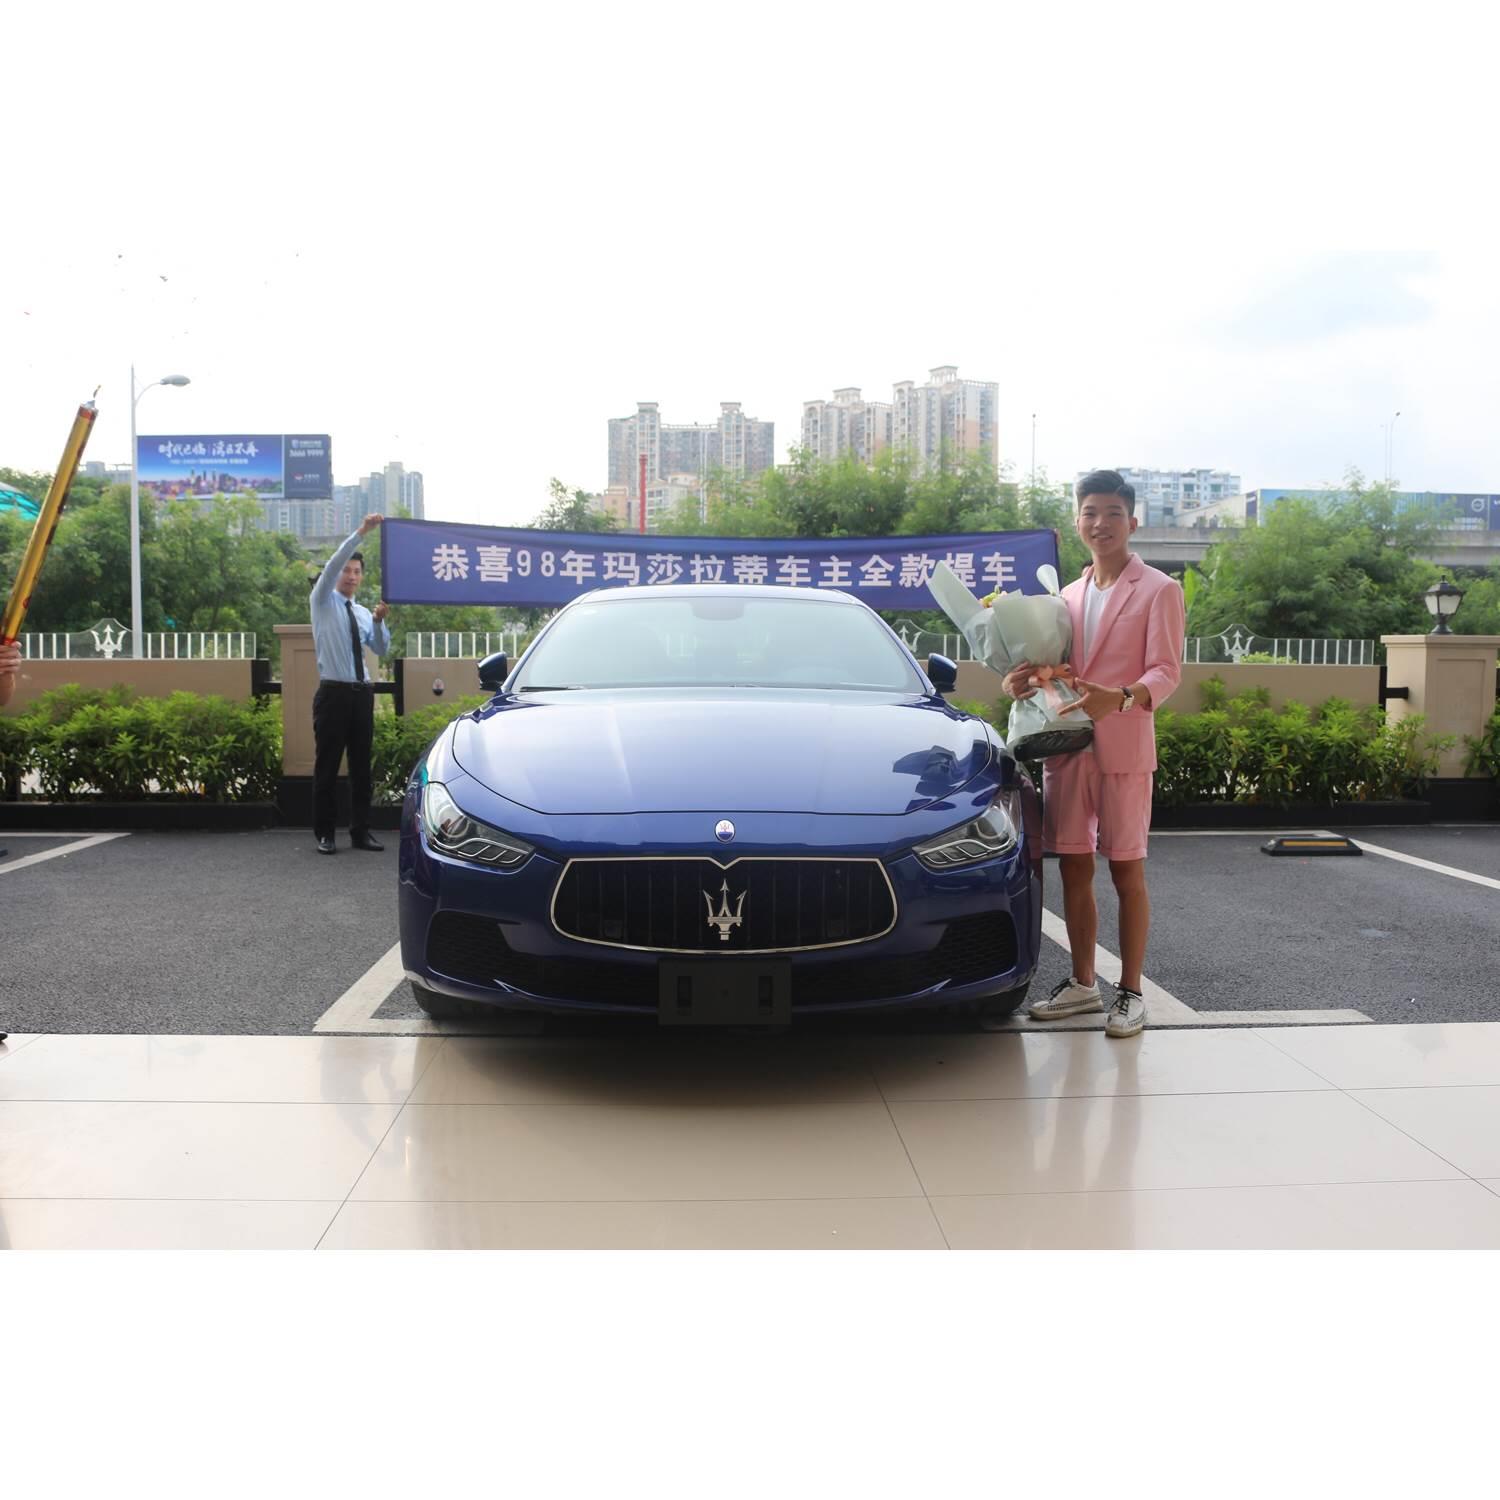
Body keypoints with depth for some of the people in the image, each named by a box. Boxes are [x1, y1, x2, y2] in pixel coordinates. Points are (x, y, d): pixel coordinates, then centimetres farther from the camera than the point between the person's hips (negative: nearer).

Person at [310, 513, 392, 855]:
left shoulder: (363, 613, 16)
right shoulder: (323, 602, 2)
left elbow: (381, 650, 9)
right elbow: (331, 566, -13)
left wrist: (379, 621, -8)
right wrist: (361, 532, -20)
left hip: (362, 693, 5)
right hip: (333, 693, -5)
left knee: (361, 765, 7)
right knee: (327, 766, -1)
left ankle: (361, 831, 14)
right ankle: (324, 834, 6)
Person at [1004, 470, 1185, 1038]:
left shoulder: (1158, 590, 0)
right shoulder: (1070, 595, 18)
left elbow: (1166, 671, -10)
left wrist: (1119, 699, -30)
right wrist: (1025, 679, -2)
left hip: (1124, 746, -5)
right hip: (1066, 745, 6)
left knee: (1126, 868, 0)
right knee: (1073, 866, 8)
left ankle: (1130, 991, 9)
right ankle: (1082, 983, 21)